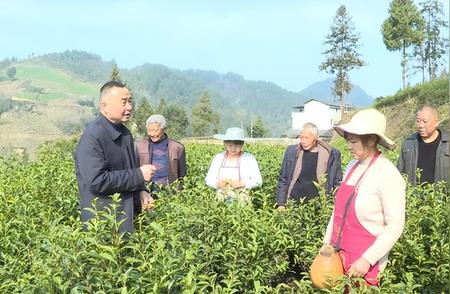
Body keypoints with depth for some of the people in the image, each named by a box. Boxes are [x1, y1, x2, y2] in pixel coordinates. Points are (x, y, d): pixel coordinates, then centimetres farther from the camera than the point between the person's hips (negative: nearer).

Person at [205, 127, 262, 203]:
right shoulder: (218, 158, 9)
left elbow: (258, 181, -1)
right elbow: (209, 180, 12)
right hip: (221, 201, 2)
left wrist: (242, 183, -16)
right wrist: (217, 183, -8)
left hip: (242, 201, -2)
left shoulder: (249, 158, 1)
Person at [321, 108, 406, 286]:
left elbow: (395, 227, -17)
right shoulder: (352, 166, 3)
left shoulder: (388, 175, -17)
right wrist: (327, 241, 10)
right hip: (339, 252, 6)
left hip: (364, 260, -6)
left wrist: (367, 259, -18)